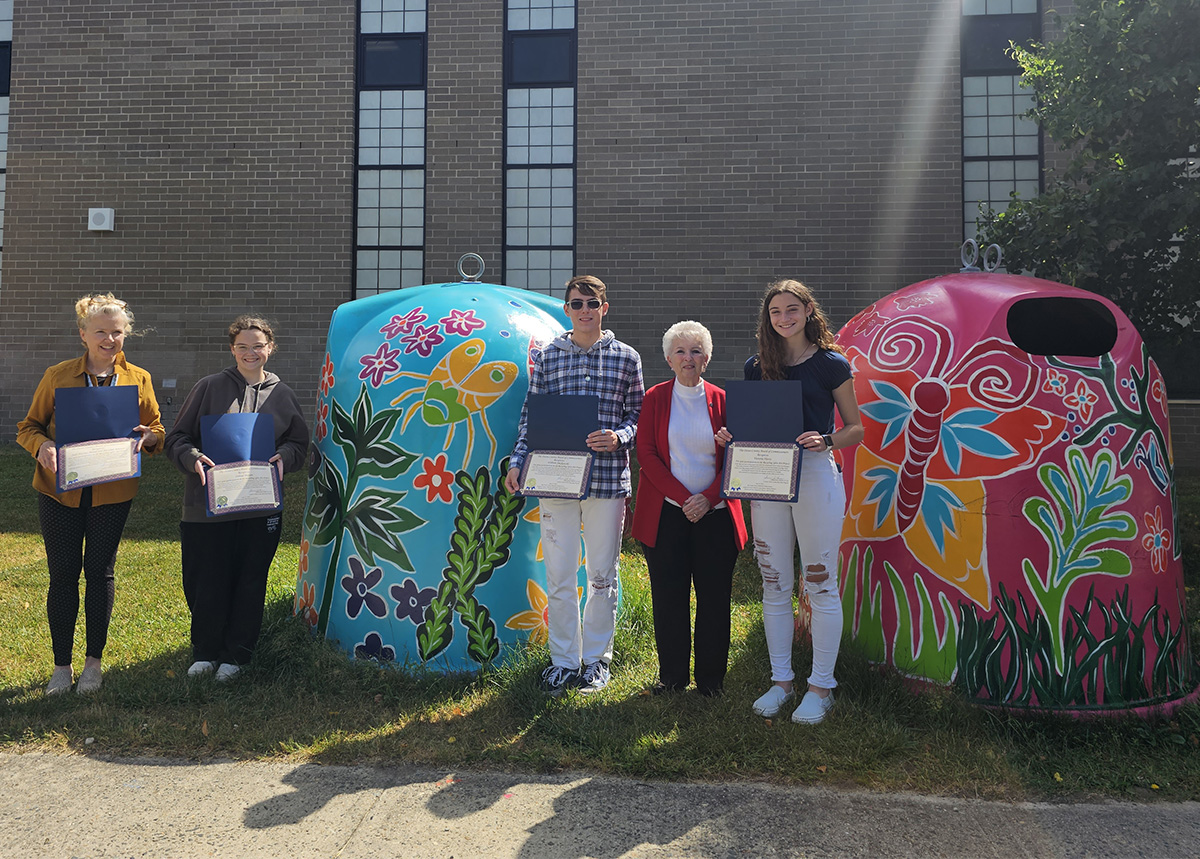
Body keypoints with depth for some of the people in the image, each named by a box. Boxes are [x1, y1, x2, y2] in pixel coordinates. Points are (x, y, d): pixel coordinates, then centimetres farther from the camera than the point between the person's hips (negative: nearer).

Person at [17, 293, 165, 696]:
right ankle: (62, 666, 19)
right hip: (60, 488, 0)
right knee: (63, 573, 5)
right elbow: (28, 426, 5)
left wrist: (147, 436, -17)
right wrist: (42, 446, -17)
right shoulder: (57, 376, 1)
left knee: (100, 571, 7)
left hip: (112, 491, 0)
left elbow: (158, 431, 7)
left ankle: (93, 662, 21)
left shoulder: (138, 380, 3)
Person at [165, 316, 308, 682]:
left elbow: (299, 442, 14)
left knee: (250, 583, 7)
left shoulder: (282, 395, 9)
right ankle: (205, 651, 25)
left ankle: (235, 654, 22)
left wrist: (283, 456, -7)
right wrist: (193, 458, -17)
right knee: (206, 582, 5)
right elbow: (177, 438, 4)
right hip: (209, 504, -1)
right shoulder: (209, 388, 3)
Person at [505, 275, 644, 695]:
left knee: (602, 575, 8)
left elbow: (639, 415, 8)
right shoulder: (546, 357, 7)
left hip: (608, 480, 0)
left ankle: (596, 659, 25)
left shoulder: (626, 358, 6)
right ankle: (563, 661, 20)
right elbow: (530, 416, 9)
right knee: (558, 577, 5)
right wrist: (517, 462, -1)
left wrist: (619, 437, -12)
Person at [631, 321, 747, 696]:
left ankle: (711, 677, 18)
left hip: (714, 514, 1)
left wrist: (708, 498, -10)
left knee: (714, 597, 4)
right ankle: (672, 676, 17)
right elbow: (646, 454, -1)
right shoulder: (655, 398, 5)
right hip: (666, 514, 0)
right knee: (668, 597, 3)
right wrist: (683, 497, -11)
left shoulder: (720, 400, 6)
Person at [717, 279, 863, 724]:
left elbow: (856, 428, 1)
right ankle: (781, 681, 23)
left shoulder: (830, 364, -1)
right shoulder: (756, 367, 10)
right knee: (774, 586, 10)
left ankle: (821, 687, 15)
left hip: (815, 475, -4)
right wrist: (730, 436, -4)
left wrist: (825, 440, -18)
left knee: (820, 586, 2)